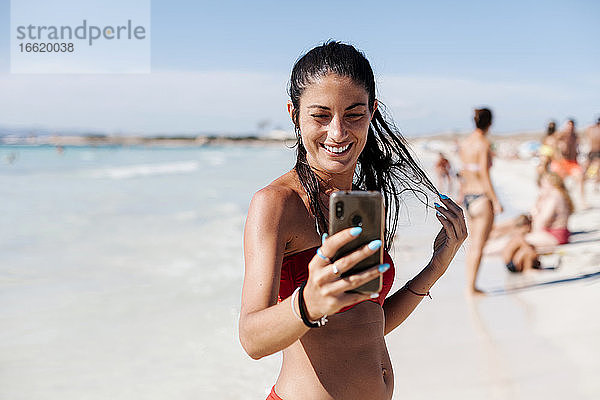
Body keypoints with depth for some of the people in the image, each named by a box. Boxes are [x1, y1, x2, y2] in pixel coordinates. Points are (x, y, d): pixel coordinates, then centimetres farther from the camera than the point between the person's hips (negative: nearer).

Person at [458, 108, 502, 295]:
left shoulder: (464, 143, 8)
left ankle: (469, 285, 19)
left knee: (473, 242, 15)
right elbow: (484, 175, -18)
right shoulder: (483, 144, -14)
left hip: (468, 197, 7)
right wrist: (496, 201, -13)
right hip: (482, 197, -7)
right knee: (479, 244, -1)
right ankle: (472, 287, 1)